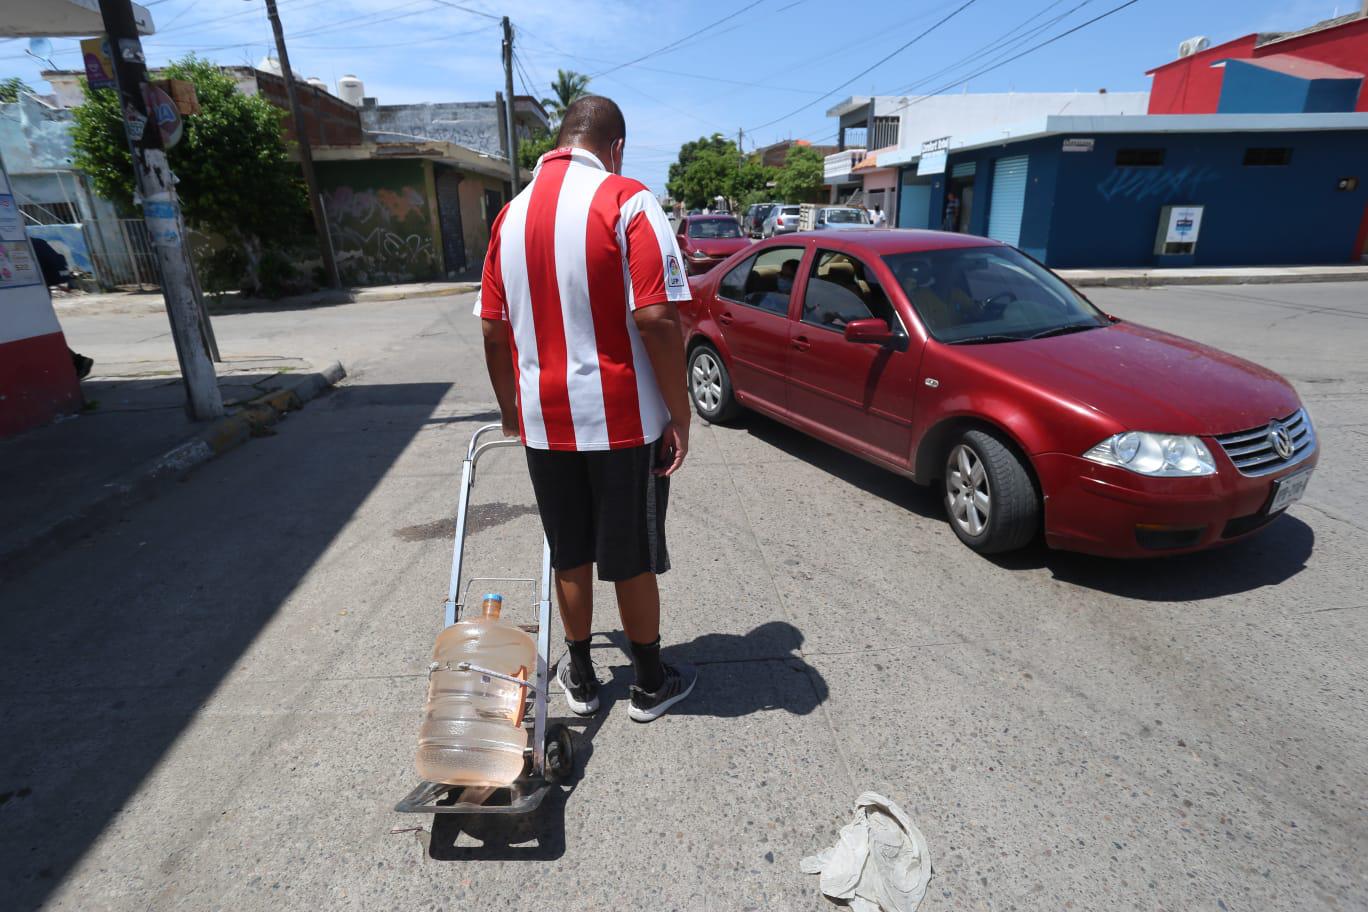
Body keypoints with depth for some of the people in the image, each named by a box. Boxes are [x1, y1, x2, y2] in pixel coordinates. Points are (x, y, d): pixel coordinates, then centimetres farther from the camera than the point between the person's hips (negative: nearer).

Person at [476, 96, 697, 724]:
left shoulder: (511, 214, 8)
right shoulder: (628, 202, -9)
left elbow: (493, 330, 10)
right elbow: (657, 320, -18)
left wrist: (511, 411, 21)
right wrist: (679, 416, -10)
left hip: (544, 422, 5)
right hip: (624, 420, -4)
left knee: (570, 556, 17)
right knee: (632, 560, 10)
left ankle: (579, 678, 33)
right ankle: (650, 685, 28)